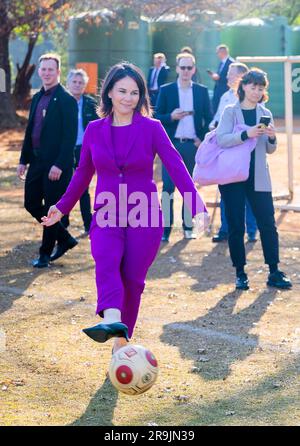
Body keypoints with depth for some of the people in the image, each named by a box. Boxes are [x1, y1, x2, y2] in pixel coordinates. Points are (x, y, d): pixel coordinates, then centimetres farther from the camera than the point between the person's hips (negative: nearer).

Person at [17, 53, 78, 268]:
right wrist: (24, 159, 13)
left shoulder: (67, 100, -11)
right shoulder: (37, 98, 13)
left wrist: (59, 165, -20)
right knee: (32, 204, 10)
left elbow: (70, 136, -15)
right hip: (37, 161, 8)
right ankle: (65, 239, 26)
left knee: (51, 209, -1)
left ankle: (46, 254, 13)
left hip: (56, 164, -8)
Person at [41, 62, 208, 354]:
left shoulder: (151, 128, -2)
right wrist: (62, 207, 27)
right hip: (107, 217, 1)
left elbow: (176, 167, -9)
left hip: (144, 218, -1)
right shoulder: (95, 130, 7)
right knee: (107, 263, -27)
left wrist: (197, 207, -20)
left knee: (132, 280, -2)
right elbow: (83, 173, 20)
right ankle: (111, 319, -50)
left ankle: (121, 340, 15)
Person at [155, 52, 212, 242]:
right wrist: (171, 117, -17)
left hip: (193, 145, 1)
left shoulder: (202, 91, 7)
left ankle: (188, 226, 13)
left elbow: (209, 119, 8)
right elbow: (157, 117, 1)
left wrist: (202, 139, -4)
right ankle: (166, 228, -3)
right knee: (168, 186, -5)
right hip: (171, 145, -1)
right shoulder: (166, 90, 3)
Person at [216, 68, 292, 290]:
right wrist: (246, 134, -27)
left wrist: (272, 138, -10)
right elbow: (221, 139, -14)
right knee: (236, 226, 1)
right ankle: (240, 274, 9)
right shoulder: (231, 111, 1)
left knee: (268, 224, -2)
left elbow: (270, 150, 12)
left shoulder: (265, 114, 10)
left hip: (258, 176, 3)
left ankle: (274, 272, 3)